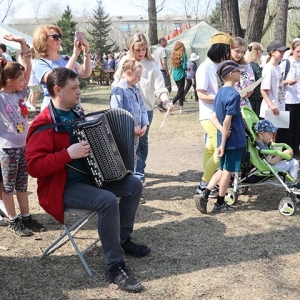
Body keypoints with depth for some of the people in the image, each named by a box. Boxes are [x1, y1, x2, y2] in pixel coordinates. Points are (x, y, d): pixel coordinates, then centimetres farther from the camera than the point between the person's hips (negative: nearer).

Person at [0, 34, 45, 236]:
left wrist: (22, 43, -2)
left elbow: (28, 68, 3)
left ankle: (26, 217, 25)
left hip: (24, 144, 6)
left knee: (22, 183, 15)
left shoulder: (20, 93, 3)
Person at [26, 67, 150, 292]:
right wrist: (68, 154, -31)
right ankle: (115, 267, -18)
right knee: (108, 201, -31)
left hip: (90, 176, 9)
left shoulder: (76, 115, 8)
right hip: (63, 187, -9)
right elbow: (34, 167, -26)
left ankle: (123, 239, 17)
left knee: (134, 185, 1)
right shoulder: (44, 126, -19)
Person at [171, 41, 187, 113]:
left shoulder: (173, 54, 5)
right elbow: (184, 67, -14)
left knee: (181, 91, 15)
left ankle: (181, 108, 17)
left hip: (175, 75, 6)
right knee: (180, 92, 0)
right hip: (181, 75, -6)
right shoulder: (183, 55, -12)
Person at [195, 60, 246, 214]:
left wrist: (222, 130, -9)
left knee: (222, 170, 18)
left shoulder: (220, 92, 8)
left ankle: (204, 196, 10)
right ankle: (220, 204, 16)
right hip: (234, 140, -8)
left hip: (225, 139, 8)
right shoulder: (234, 94, -18)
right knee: (227, 171, 5)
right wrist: (223, 144, -18)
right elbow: (228, 121, -21)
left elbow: (213, 117, 6)